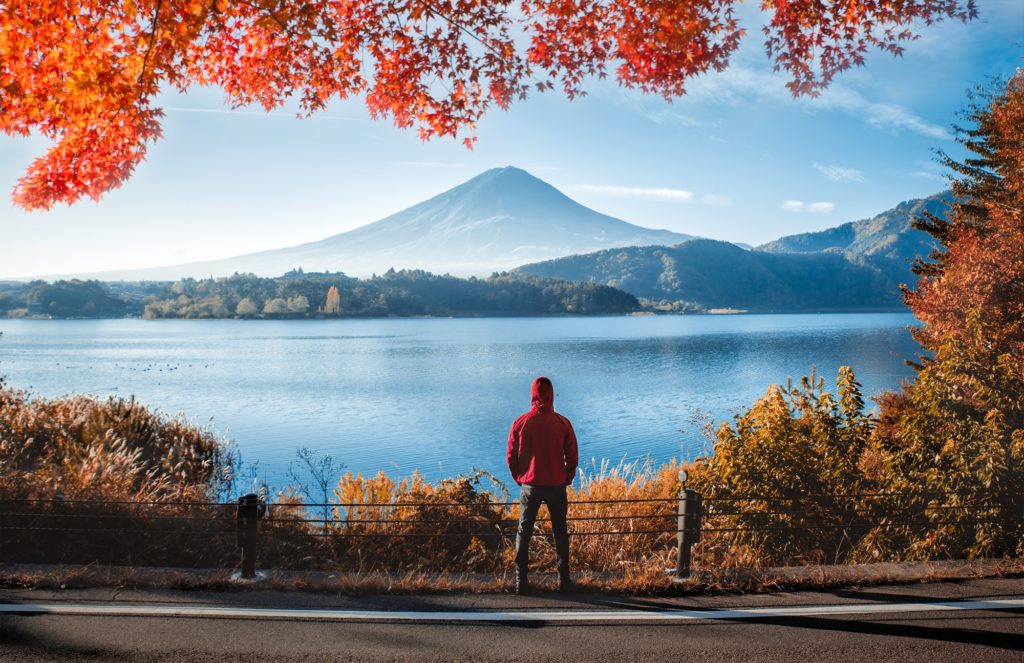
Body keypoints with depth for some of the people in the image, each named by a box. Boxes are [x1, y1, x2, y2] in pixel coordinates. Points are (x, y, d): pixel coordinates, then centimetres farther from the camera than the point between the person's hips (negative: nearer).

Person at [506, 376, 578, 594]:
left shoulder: (520, 423, -6)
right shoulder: (562, 423, -7)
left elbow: (511, 456, 0)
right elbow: (572, 456, -1)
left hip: (530, 485, 0)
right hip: (557, 486, 0)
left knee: (523, 533, 12)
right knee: (560, 533, 13)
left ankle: (521, 581, 11)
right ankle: (564, 580, 13)